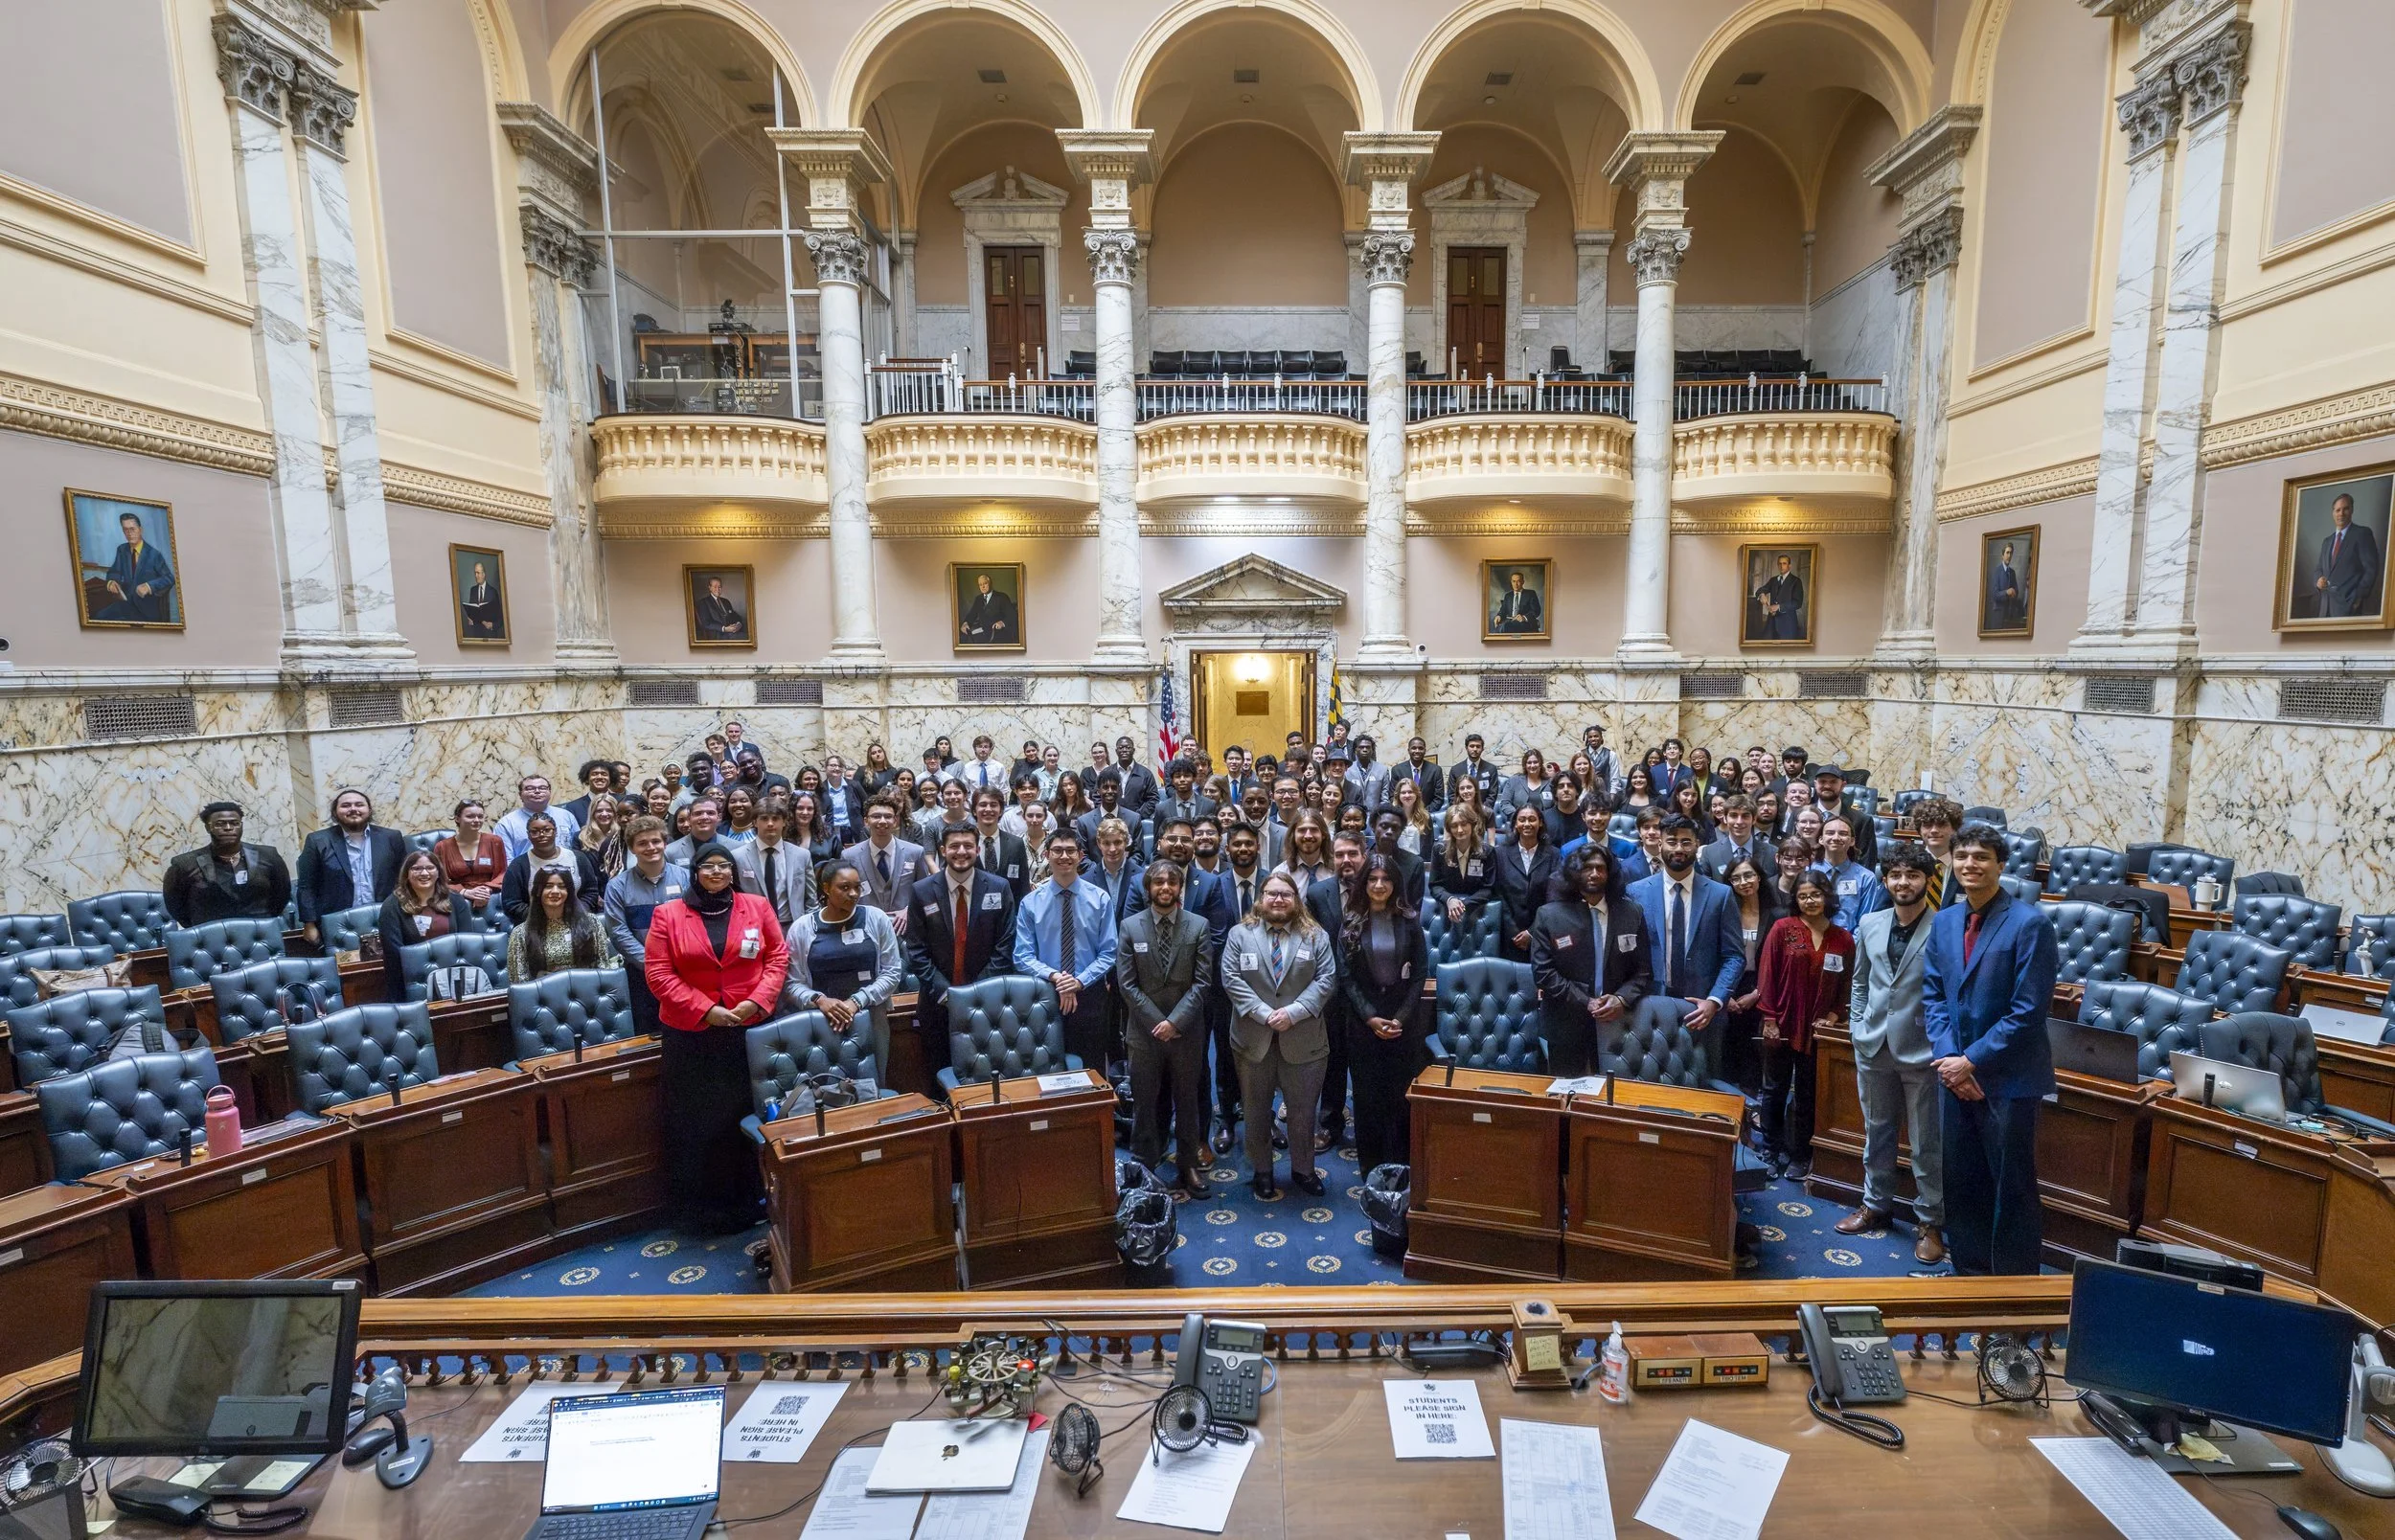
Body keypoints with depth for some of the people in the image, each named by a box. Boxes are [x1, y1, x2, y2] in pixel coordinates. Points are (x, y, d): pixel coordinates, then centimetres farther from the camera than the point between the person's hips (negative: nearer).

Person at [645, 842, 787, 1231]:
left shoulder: (757, 906, 3)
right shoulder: (669, 914, 0)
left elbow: (778, 956, 4)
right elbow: (658, 973, -5)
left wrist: (757, 1000, -11)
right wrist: (705, 1010, -12)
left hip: (749, 1028, 1)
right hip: (690, 1034, 0)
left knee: (746, 1115, 7)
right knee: (696, 1120, 8)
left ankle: (745, 1200, 22)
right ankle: (701, 1205, 23)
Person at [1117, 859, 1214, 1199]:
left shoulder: (1199, 926, -2)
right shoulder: (1130, 926, -1)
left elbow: (1201, 981, -6)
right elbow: (1127, 983, -4)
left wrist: (1175, 1021, -15)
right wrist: (1157, 1022, -11)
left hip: (1187, 1031, 0)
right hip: (1144, 1031, 0)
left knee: (1187, 1102, 13)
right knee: (1145, 1105, 8)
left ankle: (1186, 1170, 28)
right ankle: (1144, 1172, 22)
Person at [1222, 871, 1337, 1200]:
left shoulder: (1316, 936, 1)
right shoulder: (1240, 934, 0)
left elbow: (1326, 979, -6)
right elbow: (1231, 978, -7)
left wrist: (1294, 1012, -17)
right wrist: (1263, 1013, -17)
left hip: (1302, 1039, 0)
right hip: (1254, 1038, 0)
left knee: (1303, 1110, 12)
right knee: (1256, 1110, 12)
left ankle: (1303, 1169, 32)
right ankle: (1262, 1171, 29)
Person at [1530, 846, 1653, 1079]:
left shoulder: (1632, 914, 4)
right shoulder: (1549, 915, -3)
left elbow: (1644, 971, 3)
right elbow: (1543, 972, -8)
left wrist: (1622, 999, -15)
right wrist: (1585, 1003, -16)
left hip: (1617, 1024, 2)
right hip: (1566, 1027, -1)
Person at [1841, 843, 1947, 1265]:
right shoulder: (1869, 924, 4)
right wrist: (1858, 1028, 6)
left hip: (1923, 1051, -5)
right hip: (1874, 1047, 5)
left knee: (1927, 1143, 8)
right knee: (1876, 1132, 18)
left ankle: (1930, 1222, 24)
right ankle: (1876, 1205, 34)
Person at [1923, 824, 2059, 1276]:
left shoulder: (2030, 922, -13)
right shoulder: (1944, 922, 6)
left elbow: (2029, 1010, -16)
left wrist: (1971, 1061, -15)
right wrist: (1947, 1057, -6)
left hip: (2007, 1078, -5)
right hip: (1954, 1073, 5)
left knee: (2012, 1188, 8)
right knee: (1960, 1182, 15)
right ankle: (1968, 1269, 31)